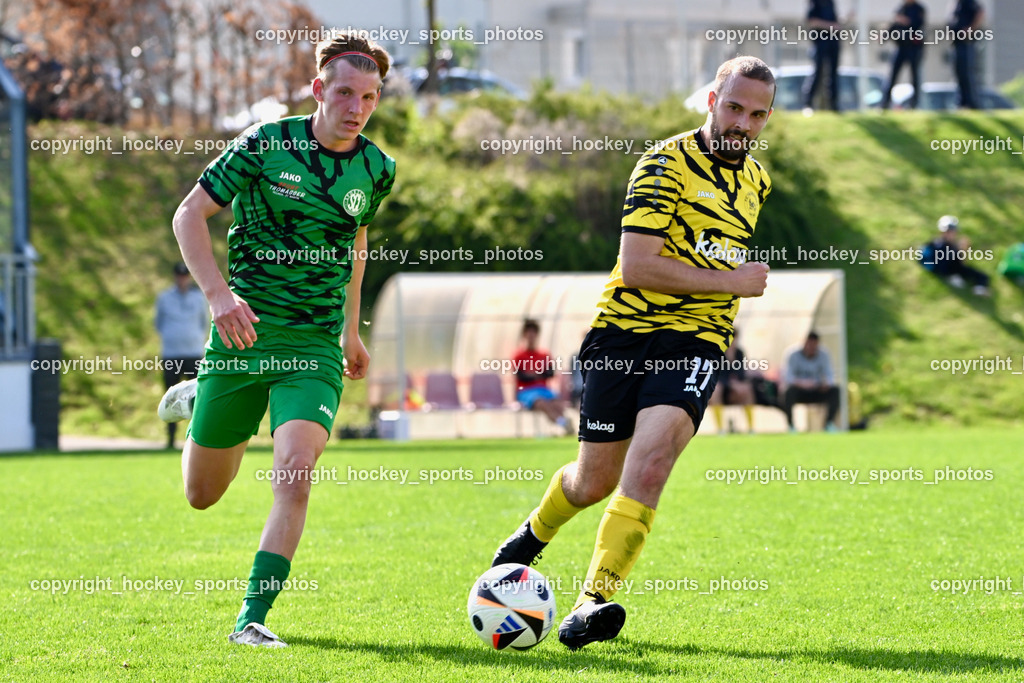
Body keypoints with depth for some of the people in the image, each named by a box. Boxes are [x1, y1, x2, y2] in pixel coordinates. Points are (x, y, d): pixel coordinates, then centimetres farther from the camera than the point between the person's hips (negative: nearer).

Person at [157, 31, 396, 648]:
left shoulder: (376, 170, 2)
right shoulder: (266, 145, -9)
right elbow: (190, 215, -5)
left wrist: (351, 330, 24)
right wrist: (219, 293, -19)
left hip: (315, 348, 1)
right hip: (243, 336, -1)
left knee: (294, 479, -22)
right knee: (203, 494, 13)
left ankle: (253, 620, -15)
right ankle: (196, 402, 46)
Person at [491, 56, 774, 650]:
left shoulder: (756, 180, 14)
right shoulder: (666, 165, -10)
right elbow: (638, 267, -18)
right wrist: (730, 282, -14)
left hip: (695, 341, 3)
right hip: (625, 330, -3)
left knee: (650, 462, -21)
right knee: (594, 481, 7)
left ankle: (592, 605, -26)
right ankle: (535, 532, 42)